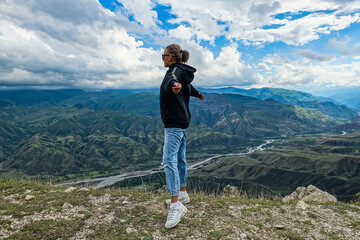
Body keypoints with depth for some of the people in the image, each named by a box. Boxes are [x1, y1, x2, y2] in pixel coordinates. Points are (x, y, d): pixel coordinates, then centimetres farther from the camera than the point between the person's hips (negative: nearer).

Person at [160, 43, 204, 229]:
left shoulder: (175, 70, -10)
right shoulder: (182, 72, 18)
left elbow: (173, 79, -36)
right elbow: (189, 86, 37)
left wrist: (175, 85, -60)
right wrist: (199, 94, 58)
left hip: (174, 123, -10)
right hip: (182, 122, 10)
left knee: (169, 160, -14)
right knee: (180, 159, 15)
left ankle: (176, 205, -12)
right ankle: (182, 194, 27)